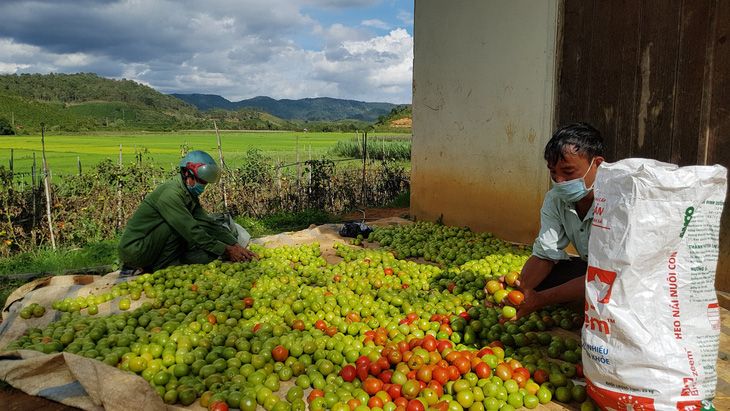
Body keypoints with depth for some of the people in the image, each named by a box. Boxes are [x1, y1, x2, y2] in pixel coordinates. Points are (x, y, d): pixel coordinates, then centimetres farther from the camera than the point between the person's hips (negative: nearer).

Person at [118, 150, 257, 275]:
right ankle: (165, 267, -11)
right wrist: (227, 250, -21)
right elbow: (191, 231, -24)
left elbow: (209, 224, 5)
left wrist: (236, 245, -7)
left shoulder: (190, 195, 8)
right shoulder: (171, 193, -22)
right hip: (134, 248, -9)